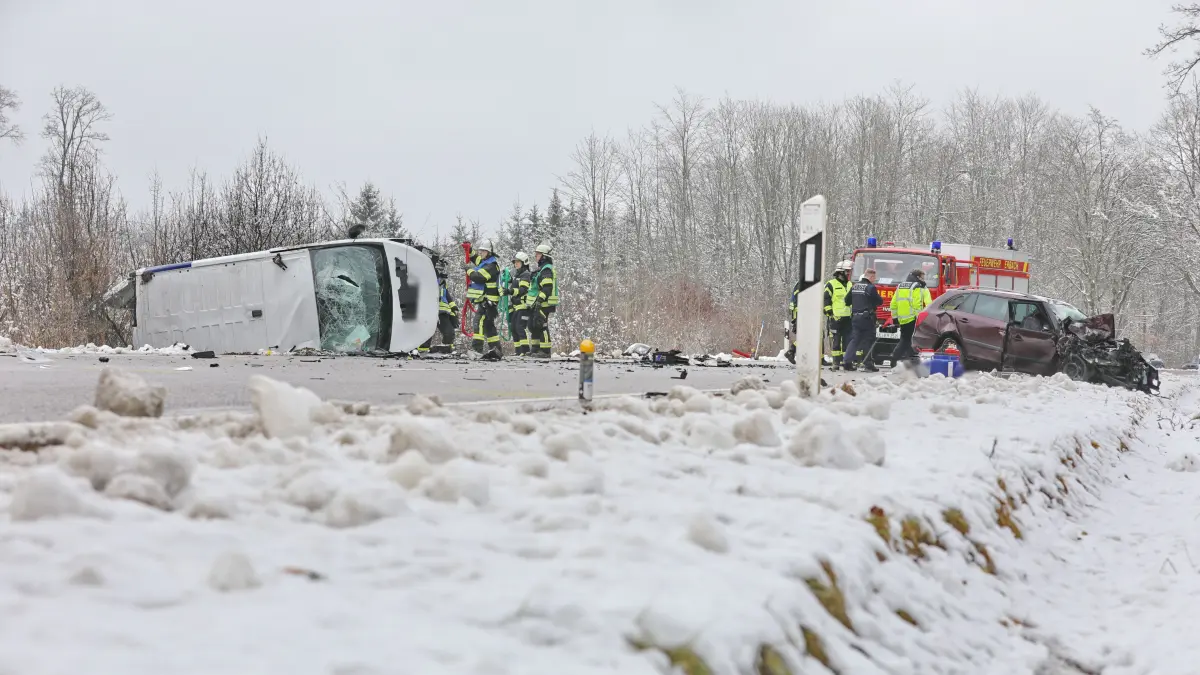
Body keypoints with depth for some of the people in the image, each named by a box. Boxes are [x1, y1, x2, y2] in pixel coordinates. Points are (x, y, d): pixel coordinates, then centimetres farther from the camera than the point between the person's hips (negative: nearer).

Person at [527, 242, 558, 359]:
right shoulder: (540, 269, 21)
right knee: (533, 326, 15)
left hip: (543, 305, -11)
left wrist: (540, 299, -31)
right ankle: (535, 349, 23)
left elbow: (547, 288, -24)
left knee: (542, 326, -11)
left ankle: (545, 351, -9)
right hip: (536, 305, 11)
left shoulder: (546, 270, -13)